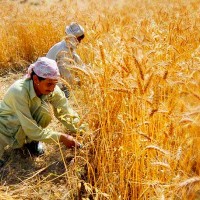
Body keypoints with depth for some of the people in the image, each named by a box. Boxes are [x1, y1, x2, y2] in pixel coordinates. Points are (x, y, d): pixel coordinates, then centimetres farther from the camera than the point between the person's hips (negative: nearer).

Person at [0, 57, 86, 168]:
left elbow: (67, 113, -16)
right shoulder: (19, 92, -37)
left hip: (31, 124, 4)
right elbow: (31, 130, -34)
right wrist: (61, 137, -32)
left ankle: (31, 140, -1)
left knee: (46, 108, -27)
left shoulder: (52, 90, -22)